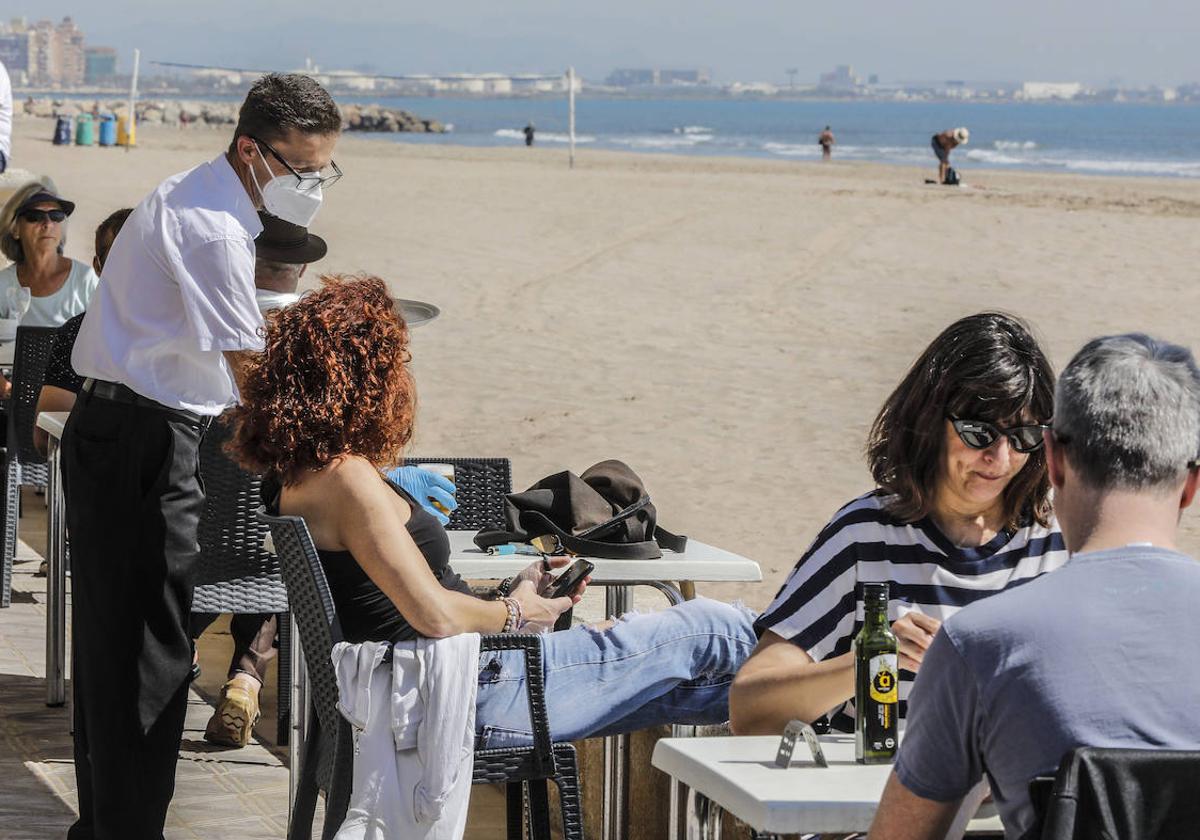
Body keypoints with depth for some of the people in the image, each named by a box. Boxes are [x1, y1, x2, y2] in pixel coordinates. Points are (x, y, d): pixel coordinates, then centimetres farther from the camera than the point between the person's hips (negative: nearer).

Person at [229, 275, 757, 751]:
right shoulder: (347, 480, -21)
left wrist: (510, 595, 11)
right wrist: (514, 615, -5)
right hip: (475, 698, -10)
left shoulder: (298, 476, 10)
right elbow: (436, 615, -24)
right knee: (713, 632, 3)